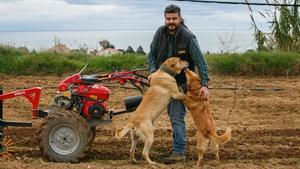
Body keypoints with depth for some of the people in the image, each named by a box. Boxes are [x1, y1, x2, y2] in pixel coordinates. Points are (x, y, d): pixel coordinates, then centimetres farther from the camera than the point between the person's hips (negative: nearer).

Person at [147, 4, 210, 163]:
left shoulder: (188, 37, -21)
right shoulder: (160, 33, -7)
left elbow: (201, 61, -20)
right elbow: (151, 54, 3)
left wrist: (204, 84, -29)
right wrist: (153, 71, -15)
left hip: (181, 82, -6)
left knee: (177, 116, -10)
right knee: (172, 114, 17)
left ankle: (179, 152, -5)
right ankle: (178, 144, 32)